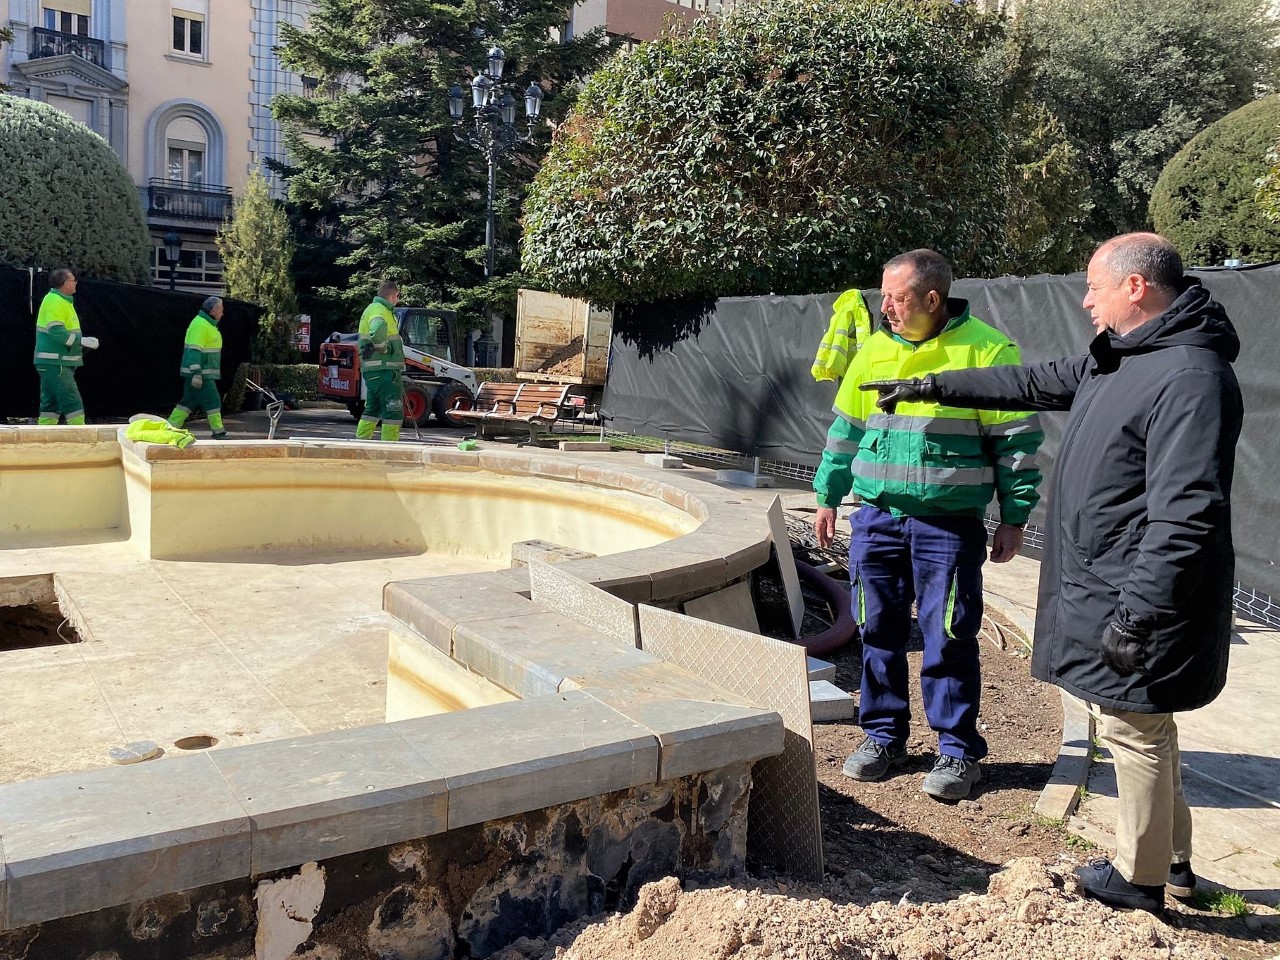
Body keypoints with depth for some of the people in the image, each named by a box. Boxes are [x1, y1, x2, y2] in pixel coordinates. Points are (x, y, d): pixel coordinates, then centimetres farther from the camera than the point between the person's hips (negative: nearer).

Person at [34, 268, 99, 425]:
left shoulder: (63, 300, 17)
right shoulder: (54, 301, -14)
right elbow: (56, 331, -24)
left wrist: (81, 341, 14)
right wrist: (82, 340, -22)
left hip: (54, 363, 11)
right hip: (55, 363, -11)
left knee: (51, 403, 13)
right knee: (73, 402, -10)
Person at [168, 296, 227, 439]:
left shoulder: (208, 324, 17)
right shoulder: (200, 325, -16)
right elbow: (194, 350, -22)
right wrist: (197, 374, -26)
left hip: (204, 372, 10)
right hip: (198, 373, -10)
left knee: (189, 401, 12)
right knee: (212, 401, -7)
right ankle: (219, 432, -3)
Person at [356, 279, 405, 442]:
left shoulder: (372, 308, 21)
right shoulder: (379, 309, -13)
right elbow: (378, 327, -37)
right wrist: (380, 346, -22)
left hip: (373, 370, 10)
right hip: (384, 369, -10)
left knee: (372, 409, 19)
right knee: (393, 410, -8)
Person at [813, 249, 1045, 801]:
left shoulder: (986, 351, -6)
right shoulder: (875, 350, 8)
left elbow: (1016, 440, -4)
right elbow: (845, 429, 17)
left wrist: (1014, 518, -5)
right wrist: (827, 497, 17)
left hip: (949, 523, -4)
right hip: (876, 517, 5)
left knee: (948, 640, 1)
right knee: (879, 632, 10)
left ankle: (958, 751, 17)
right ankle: (884, 736, 27)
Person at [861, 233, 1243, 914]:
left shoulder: (1191, 377, -20)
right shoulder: (1114, 360, 11)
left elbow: (1185, 517, -25)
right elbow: (1033, 383, 24)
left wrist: (1136, 614, -24)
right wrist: (931, 387, 27)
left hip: (1141, 596, -10)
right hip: (1100, 585, 10)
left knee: (1135, 729, 3)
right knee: (1141, 724, 19)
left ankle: (1141, 879, 21)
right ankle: (1171, 861, 34)